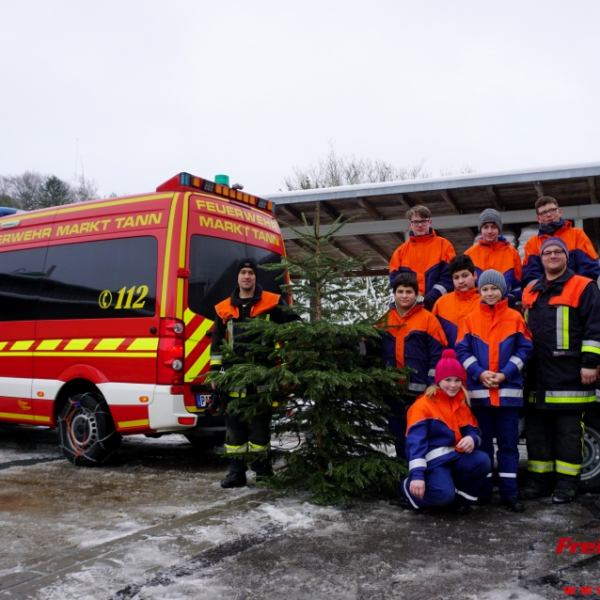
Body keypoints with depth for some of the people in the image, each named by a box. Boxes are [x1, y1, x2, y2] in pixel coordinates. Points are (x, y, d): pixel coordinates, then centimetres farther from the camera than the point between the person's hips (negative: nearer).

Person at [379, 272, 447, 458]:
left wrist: (434, 384, -10)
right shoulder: (384, 320, 9)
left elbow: (438, 354, -5)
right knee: (399, 435, 13)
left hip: (420, 391, -4)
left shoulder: (428, 319, -2)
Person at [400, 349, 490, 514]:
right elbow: (415, 441, -18)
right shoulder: (423, 405, -9)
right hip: (433, 460, -6)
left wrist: (472, 439, -18)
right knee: (444, 495, -31)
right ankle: (409, 486, 1)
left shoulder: (461, 405, 13)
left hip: (455, 457, 6)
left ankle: (462, 496, 2)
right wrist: (417, 475, -29)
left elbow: (473, 431, 10)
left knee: (482, 461, -22)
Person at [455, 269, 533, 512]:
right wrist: (480, 373, -13)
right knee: (482, 442, 9)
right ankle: (483, 491, 18)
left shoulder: (515, 318, 2)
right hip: (479, 390, 1)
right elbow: (462, 350, 1)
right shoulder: (470, 320, 4)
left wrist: (505, 374, -10)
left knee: (508, 442, 4)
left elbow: (524, 349, 1)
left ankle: (509, 492, 11)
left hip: (508, 390, -1)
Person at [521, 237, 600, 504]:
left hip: (569, 377, -6)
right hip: (537, 377, 6)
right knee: (537, 430, 10)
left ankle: (566, 483, 9)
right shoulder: (530, 292, 17)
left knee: (568, 432, 0)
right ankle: (539, 479, 19)